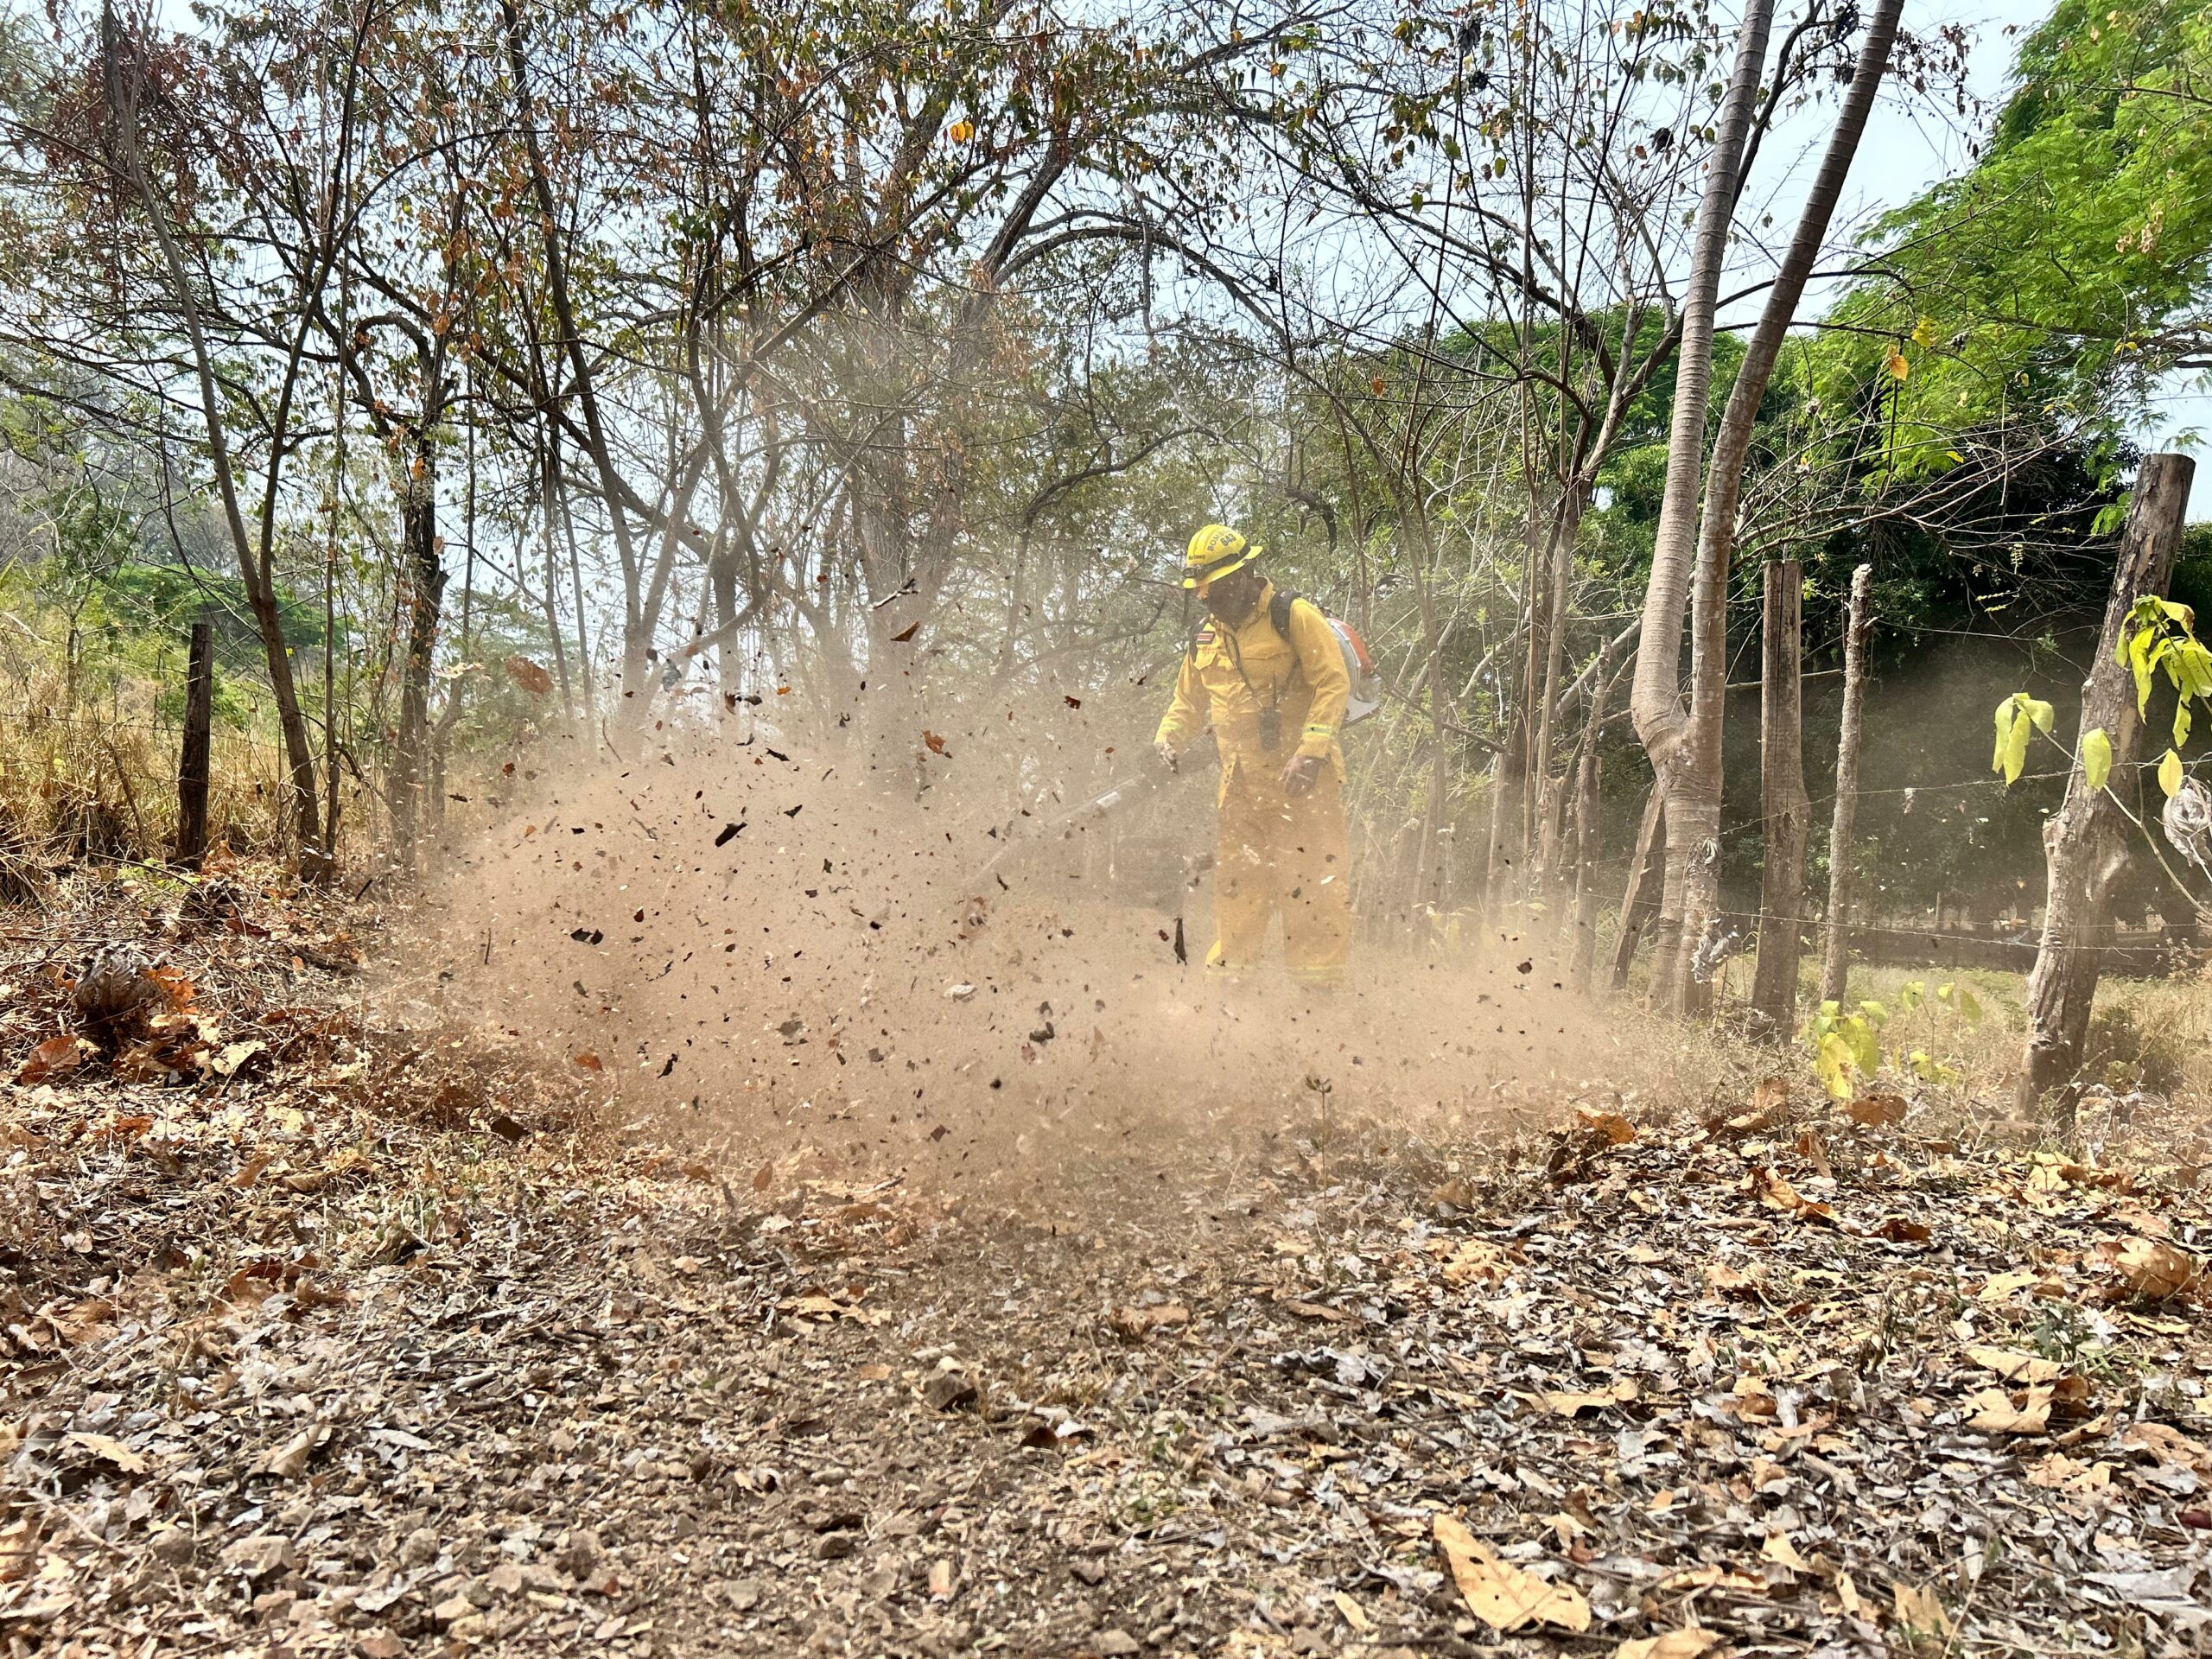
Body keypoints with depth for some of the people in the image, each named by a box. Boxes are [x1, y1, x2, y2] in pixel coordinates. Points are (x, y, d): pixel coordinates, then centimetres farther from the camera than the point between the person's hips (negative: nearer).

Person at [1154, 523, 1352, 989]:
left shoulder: (1294, 618, -4)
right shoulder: (1206, 640, 17)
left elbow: (1334, 684, -11)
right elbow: (1188, 702, 25)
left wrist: (1311, 750, -21)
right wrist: (1169, 738, 4)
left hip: (1302, 776, -6)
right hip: (1241, 782, 6)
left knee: (1313, 879, -6)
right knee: (1236, 880, 9)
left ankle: (1320, 980, 1)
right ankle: (1227, 975, 19)